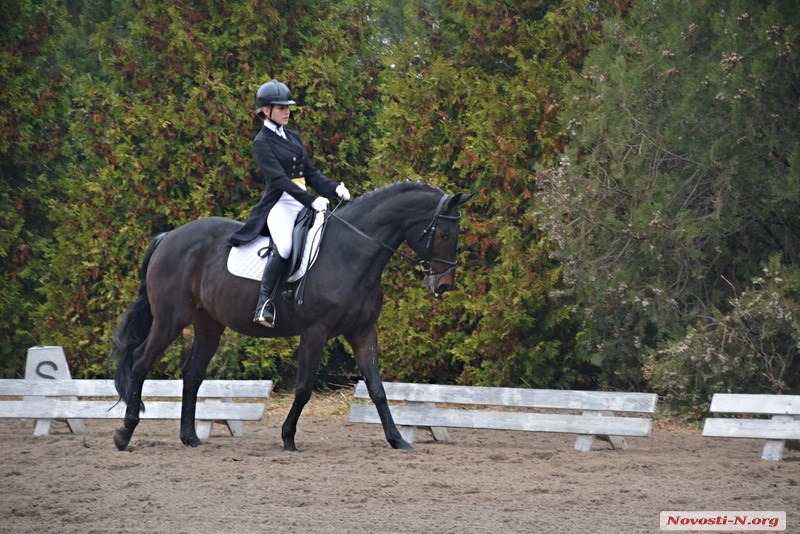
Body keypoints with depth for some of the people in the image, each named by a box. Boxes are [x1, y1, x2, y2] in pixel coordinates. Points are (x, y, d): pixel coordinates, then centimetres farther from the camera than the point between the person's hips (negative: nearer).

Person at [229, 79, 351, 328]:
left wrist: (335, 188, -3)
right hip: (280, 204, -8)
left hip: (304, 202, 8)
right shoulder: (262, 142, -4)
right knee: (284, 247, -35)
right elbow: (279, 179, -16)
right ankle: (264, 304, -31)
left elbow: (311, 173, 16)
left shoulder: (293, 137, 18)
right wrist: (311, 200, -26)